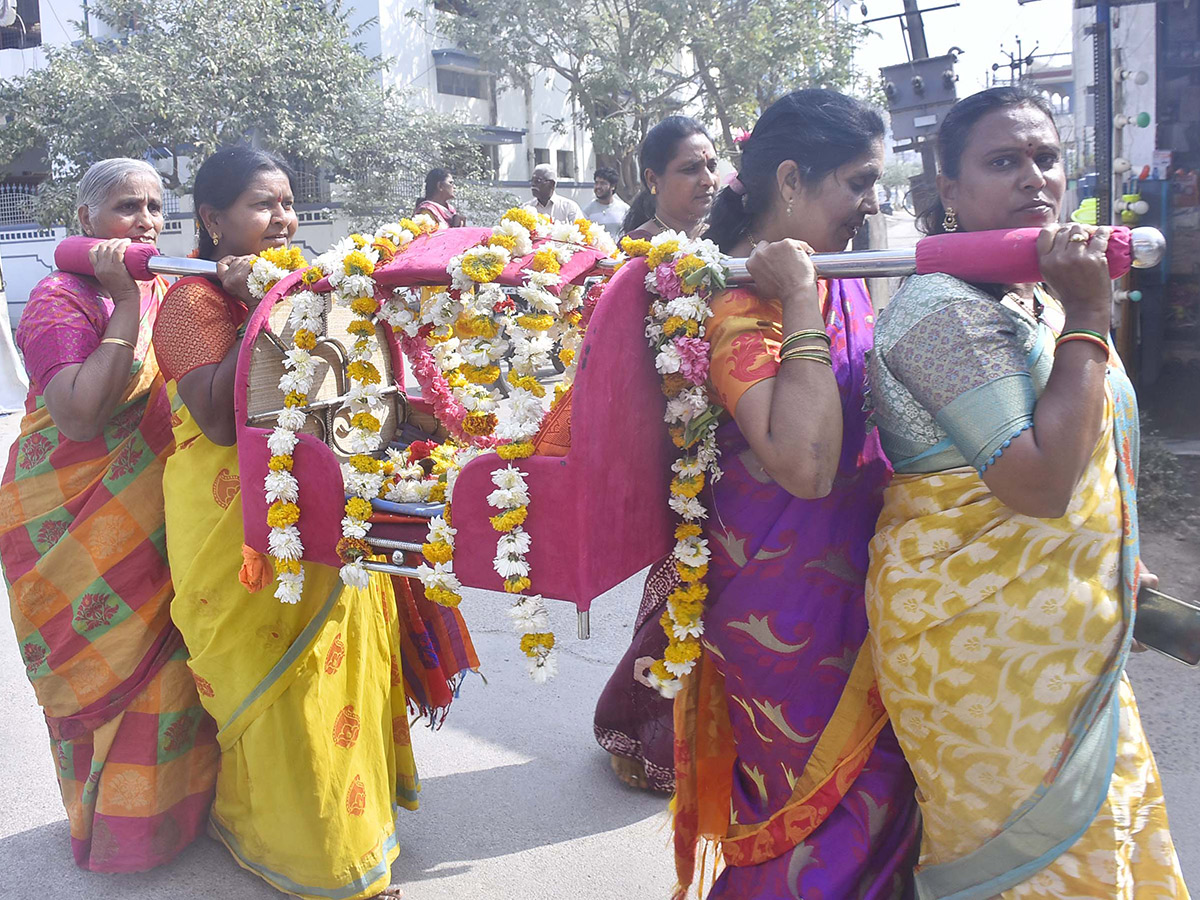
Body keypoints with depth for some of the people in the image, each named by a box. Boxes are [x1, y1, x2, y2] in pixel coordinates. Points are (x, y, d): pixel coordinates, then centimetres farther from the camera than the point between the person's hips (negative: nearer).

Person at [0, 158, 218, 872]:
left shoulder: (168, 292, 8)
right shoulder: (62, 298, -13)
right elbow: (80, 418, -26)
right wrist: (126, 305, -22)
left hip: (155, 523, 6)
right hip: (79, 531, -5)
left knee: (168, 663, 12)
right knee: (107, 671, 6)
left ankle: (173, 805, 32)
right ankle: (117, 832, 27)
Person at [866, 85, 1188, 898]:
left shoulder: (1037, 298, 10)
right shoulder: (947, 307, -21)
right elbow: (1039, 482, -28)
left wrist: (1112, 559, 23)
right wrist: (1088, 320, -23)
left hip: (1057, 635, 10)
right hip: (983, 641, -10)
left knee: (1106, 832, 23)